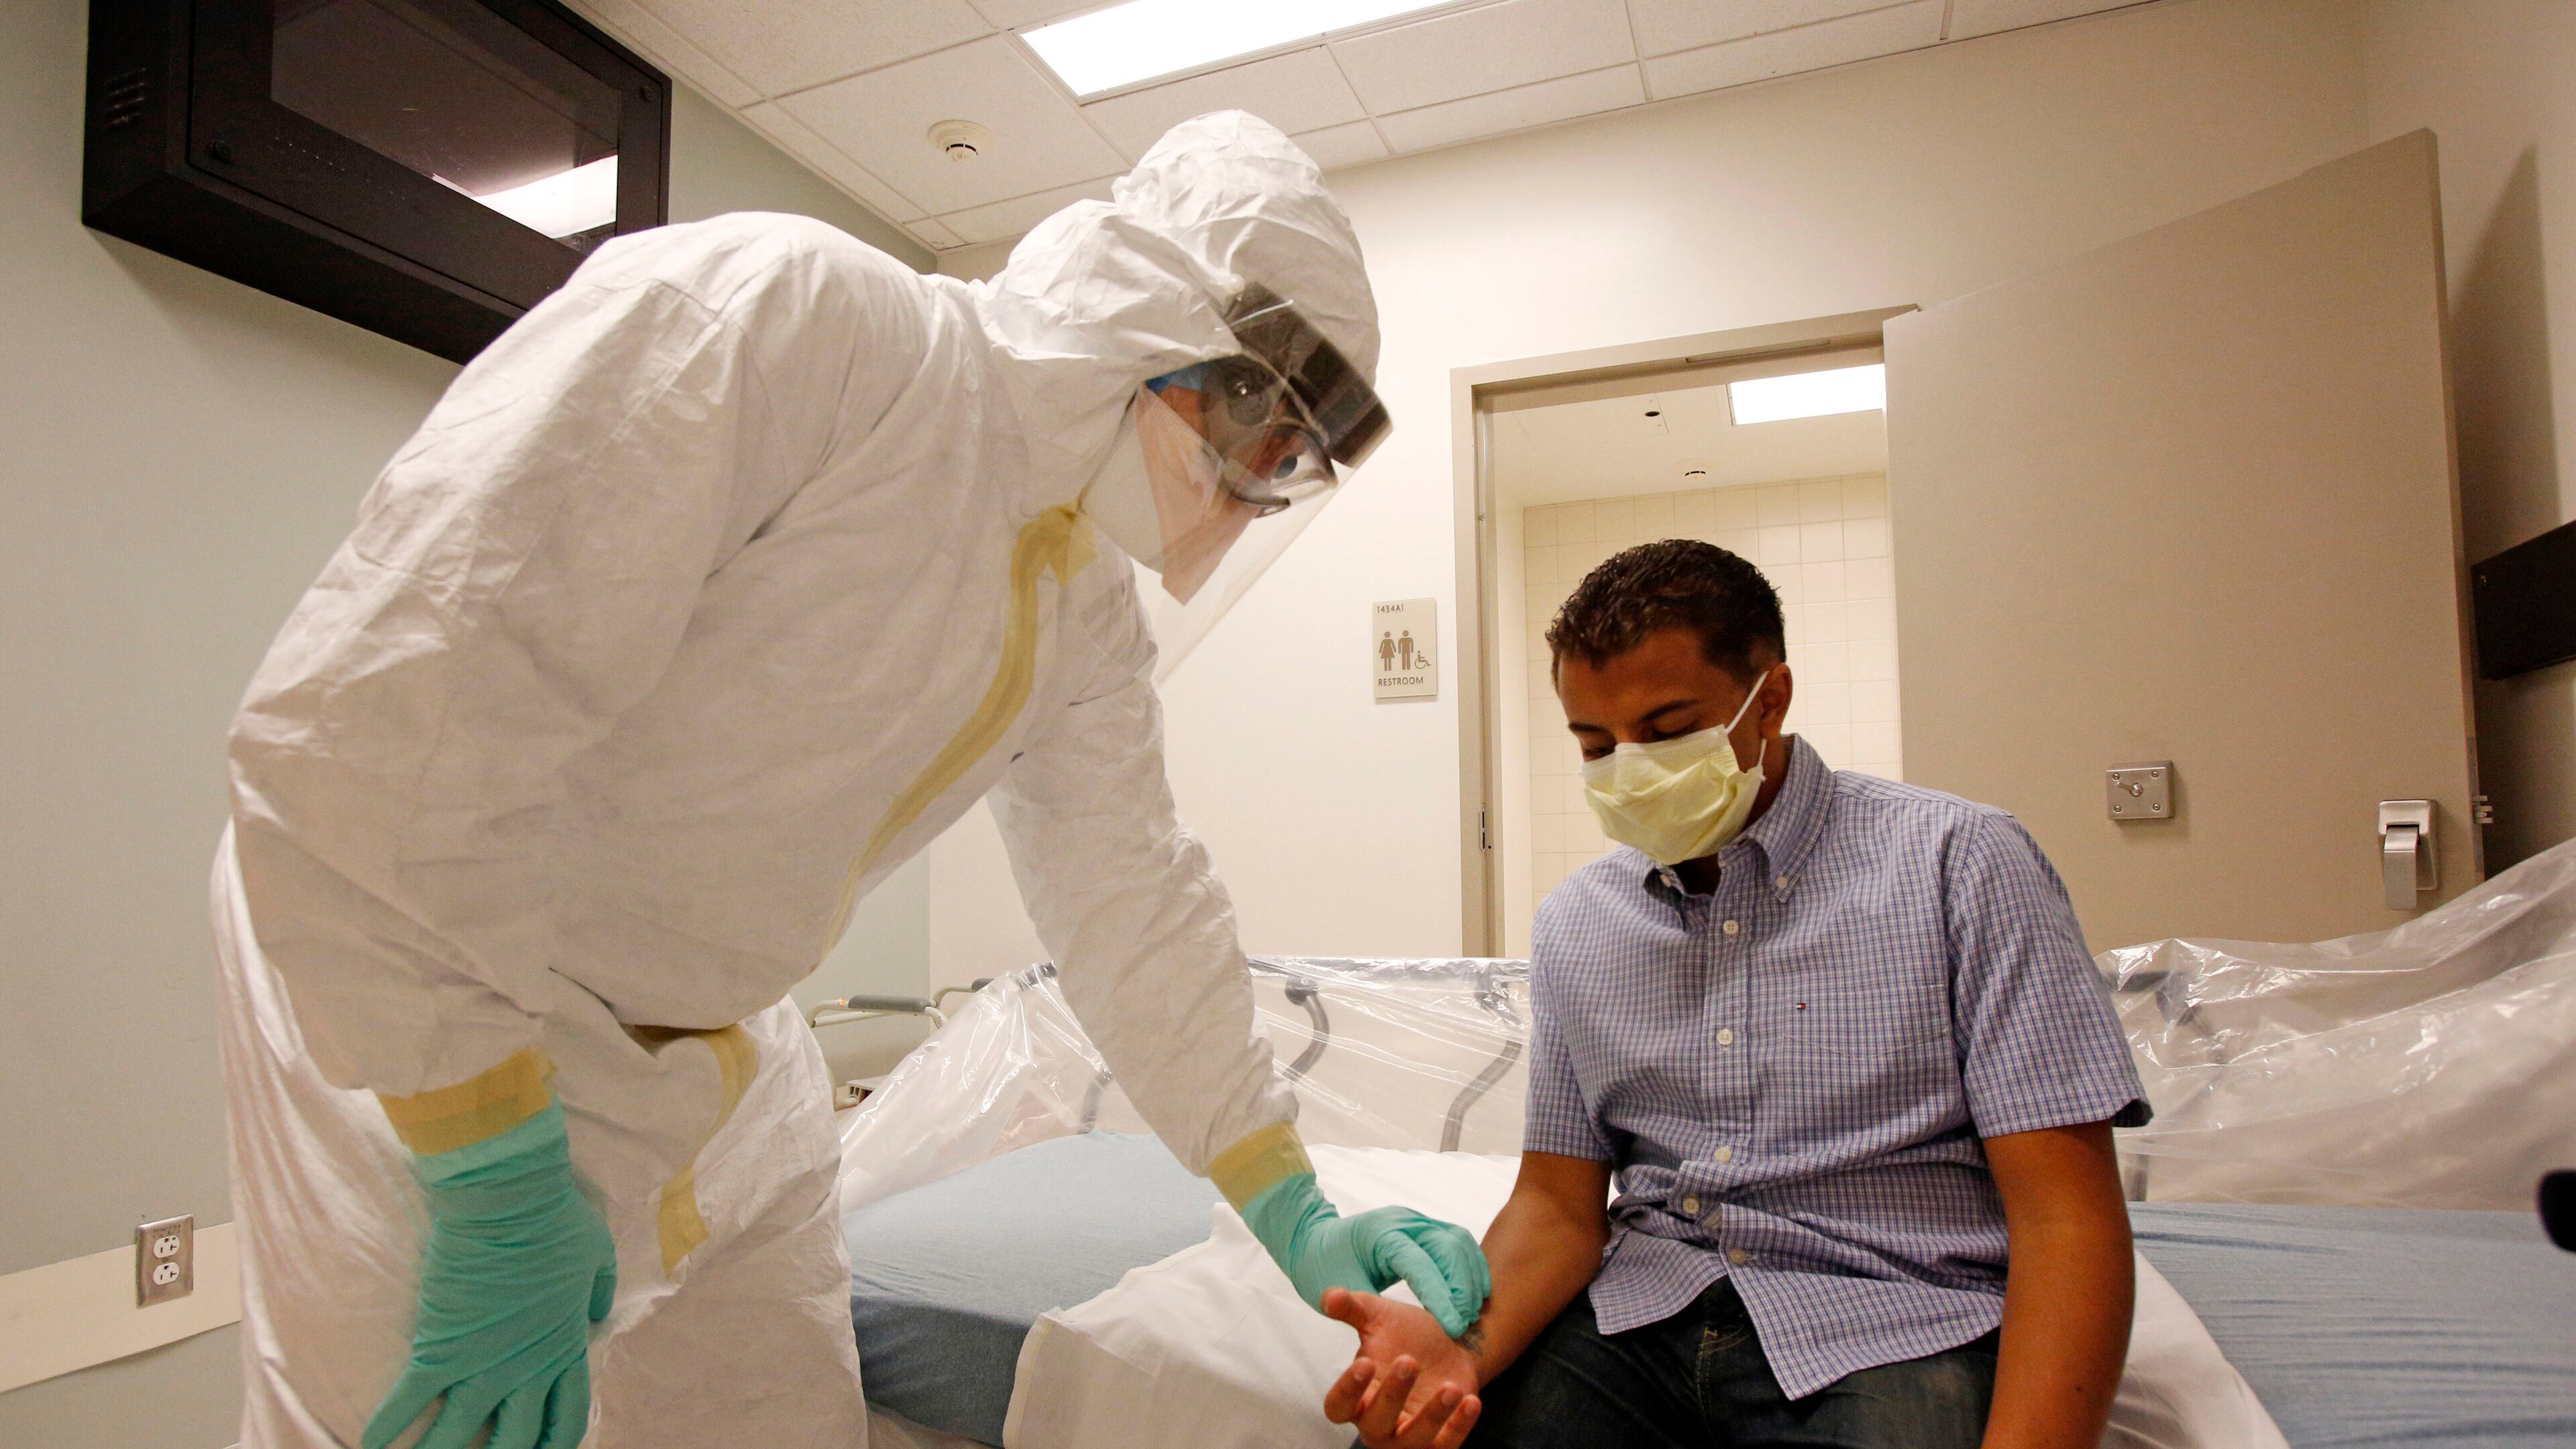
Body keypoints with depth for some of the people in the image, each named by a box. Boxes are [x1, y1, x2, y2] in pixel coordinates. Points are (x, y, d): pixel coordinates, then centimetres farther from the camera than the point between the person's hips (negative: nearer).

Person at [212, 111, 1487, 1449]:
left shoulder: (1089, 602, 0)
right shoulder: (772, 309, -26)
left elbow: (1132, 899, 5)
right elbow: (365, 722, -29)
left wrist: (1289, 1212, 4)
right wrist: (492, 1175, -23)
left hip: (726, 1061, 7)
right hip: (402, 1033, -6)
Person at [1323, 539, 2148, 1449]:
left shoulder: (1961, 865, -4)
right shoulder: (1572, 925, 9)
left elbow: (2066, 1215, -9)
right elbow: (1559, 1199, 7)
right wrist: (1465, 1345, -13)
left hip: (1886, 1323, -2)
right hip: (1639, 1316, 3)